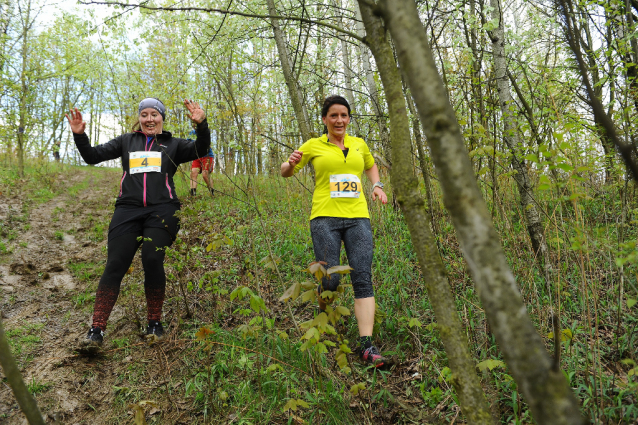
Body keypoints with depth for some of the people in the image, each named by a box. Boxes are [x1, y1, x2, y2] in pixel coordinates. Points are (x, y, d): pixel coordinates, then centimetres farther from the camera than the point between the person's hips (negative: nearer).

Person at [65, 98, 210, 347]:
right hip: (128, 209, 2)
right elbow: (92, 156, 18)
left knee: (152, 261, -16)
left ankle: (154, 323, 3)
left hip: (161, 210, -1)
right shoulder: (126, 142, 21)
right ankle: (97, 330, -4)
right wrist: (79, 135, 1)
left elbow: (200, 150, 1)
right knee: (115, 265, -7)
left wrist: (201, 125, -16)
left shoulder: (172, 144, 17)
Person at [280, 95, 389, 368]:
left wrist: (377, 186, 17)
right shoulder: (314, 146, 8)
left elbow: (371, 166, 36)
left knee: (363, 279, -7)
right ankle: (323, 316, 28)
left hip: (358, 218, 3)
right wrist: (291, 164, -10)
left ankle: (366, 345, -7)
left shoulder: (359, 144, 16)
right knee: (330, 280, -7)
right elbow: (285, 172, 14)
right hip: (325, 218, -2)